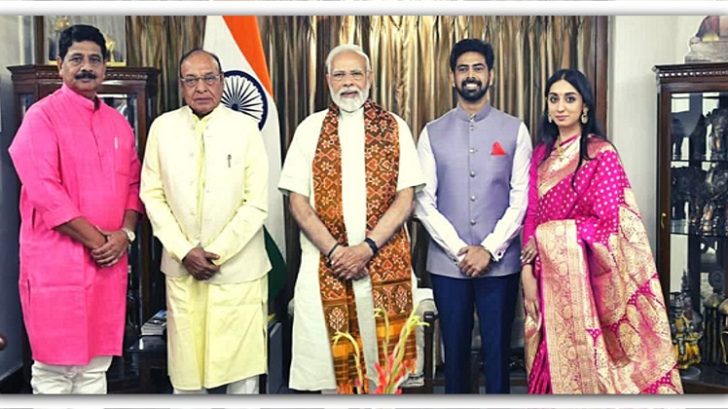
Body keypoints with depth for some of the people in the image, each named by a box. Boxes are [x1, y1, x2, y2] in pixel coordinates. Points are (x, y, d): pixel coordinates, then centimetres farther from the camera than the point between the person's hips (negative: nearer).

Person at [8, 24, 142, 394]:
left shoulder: (118, 122, 14)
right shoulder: (42, 116, -6)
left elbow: (133, 182, 14)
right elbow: (44, 190, -14)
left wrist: (125, 233, -4)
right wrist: (96, 240, -13)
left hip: (110, 260, 6)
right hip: (57, 261, -6)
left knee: (97, 365, 13)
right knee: (54, 368, 1)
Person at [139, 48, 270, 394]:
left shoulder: (246, 128, -4)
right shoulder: (163, 127, 3)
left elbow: (257, 202, -6)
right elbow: (152, 196, 3)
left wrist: (217, 252, -10)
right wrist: (184, 251, -7)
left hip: (238, 267, -2)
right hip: (181, 267, 2)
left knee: (241, 363, 3)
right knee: (185, 366, 9)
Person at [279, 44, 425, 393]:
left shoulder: (394, 127, 6)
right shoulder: (310, 129, 7)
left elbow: (405, 198, 0)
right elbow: (297, 201, 2)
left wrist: (368, 247, -13)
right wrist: (334, 251, -10)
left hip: (385, 263, 0)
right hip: (325, 265, 0)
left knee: (384, 361, 3)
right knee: (330, 362, 4)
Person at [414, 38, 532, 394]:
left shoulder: (514, 130, 4)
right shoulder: (433, 133, 6)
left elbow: (522, 198, -1)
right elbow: (424, 201, 0)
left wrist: (489, 250, -10)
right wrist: (460, 251, -9)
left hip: (499, 261, -1)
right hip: (447, 262, 1)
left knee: (497, 351, 5)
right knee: (455, 351, 10)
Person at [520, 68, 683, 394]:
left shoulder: (601, 153, -7)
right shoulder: (542, 153, 10)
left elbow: (608, 222, -12)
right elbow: (532, 215, 6)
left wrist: (548, 238, -10)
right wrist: (527, 271, -3)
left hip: (581, 272, -5)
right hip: (545, 273, 5)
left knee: (583, 359, 4)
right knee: (550, 361, 12)